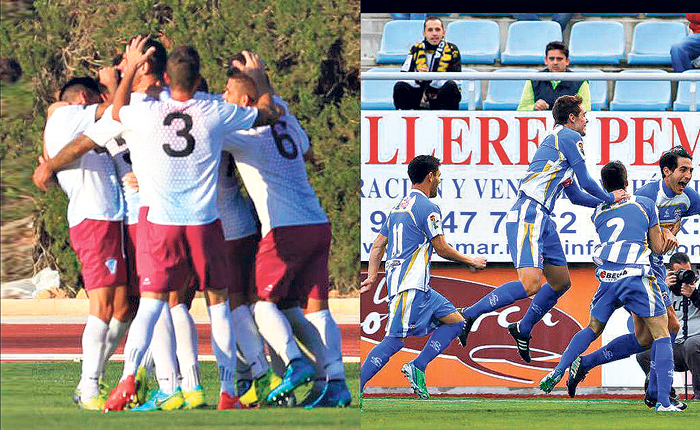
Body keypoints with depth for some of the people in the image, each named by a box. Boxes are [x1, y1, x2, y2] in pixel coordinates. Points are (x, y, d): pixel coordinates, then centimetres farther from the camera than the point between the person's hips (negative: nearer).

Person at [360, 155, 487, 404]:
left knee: (455, 321, 10)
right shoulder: (427, 208, -9)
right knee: (394, 339, -15)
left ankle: (417, 367, 0)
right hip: (410, 286, -10)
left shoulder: (399, 207, 19)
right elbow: (442, 249, -9)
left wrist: (372, 277, 14)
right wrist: (471, 262, 6)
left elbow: (378, 245, 18)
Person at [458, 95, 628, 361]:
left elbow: (575, 195, 35)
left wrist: (608, 201, 36)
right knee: (531, 284, -23)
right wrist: (610, 199, 16)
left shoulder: (560, 139, 28)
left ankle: (523, 329, 30)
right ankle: (468, 315, -20)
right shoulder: (569, 137, -2)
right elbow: (586, 183, -1)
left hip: (542, 219, 11)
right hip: (529, 216, -11)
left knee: (561, 282, 18)